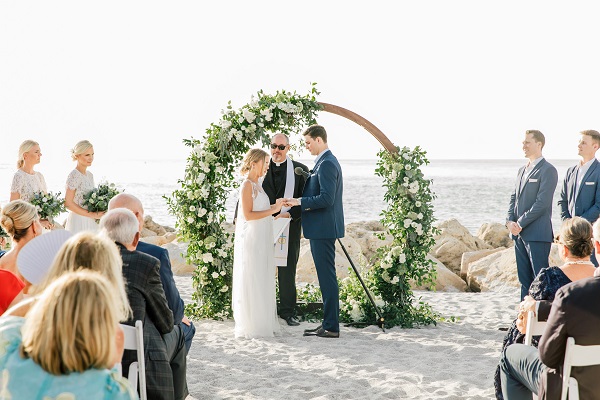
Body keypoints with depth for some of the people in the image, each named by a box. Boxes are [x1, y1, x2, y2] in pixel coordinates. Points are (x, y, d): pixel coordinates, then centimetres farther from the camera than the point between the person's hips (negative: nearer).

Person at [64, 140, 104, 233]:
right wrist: (92, 214, -14)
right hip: (78, 221, -7)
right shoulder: (74, 175, -12)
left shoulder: (90, 175, 12)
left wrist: (97, 214, 2)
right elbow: (68, 203, -16)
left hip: (91, 222, 7)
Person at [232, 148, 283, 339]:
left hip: (262, 241, 9)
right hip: (251, 240, -9)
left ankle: (262, 322, 18)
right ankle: (250, 326, 1)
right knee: (251, 282, -4)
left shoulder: (257, 184, 15)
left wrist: (275, 207, 11)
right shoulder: (247, 185, -12)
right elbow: (248, 215, -19)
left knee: (263, 281, 11)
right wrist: (272, 210, -17)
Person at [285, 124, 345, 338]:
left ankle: (331, 327, -2)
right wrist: (300, 203, 13)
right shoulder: (327, 162, 16)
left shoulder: (326, 164, -16)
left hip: (323, 228, -11)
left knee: (327, 277, -6)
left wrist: (299, 202, -17)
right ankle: (329, 322, 19)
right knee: (326, 276, 13)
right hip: (322, 228, 11)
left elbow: (326, 199, -24)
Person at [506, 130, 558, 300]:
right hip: (519, 233, 8)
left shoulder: (548, 170, -9)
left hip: (537, 234, -8)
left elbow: (542, 203, -15)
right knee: (524, 278, 11)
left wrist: (520, 224, -13)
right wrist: (510, 221, 1)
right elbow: (513, 198, 19)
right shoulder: (522, 170, 18)